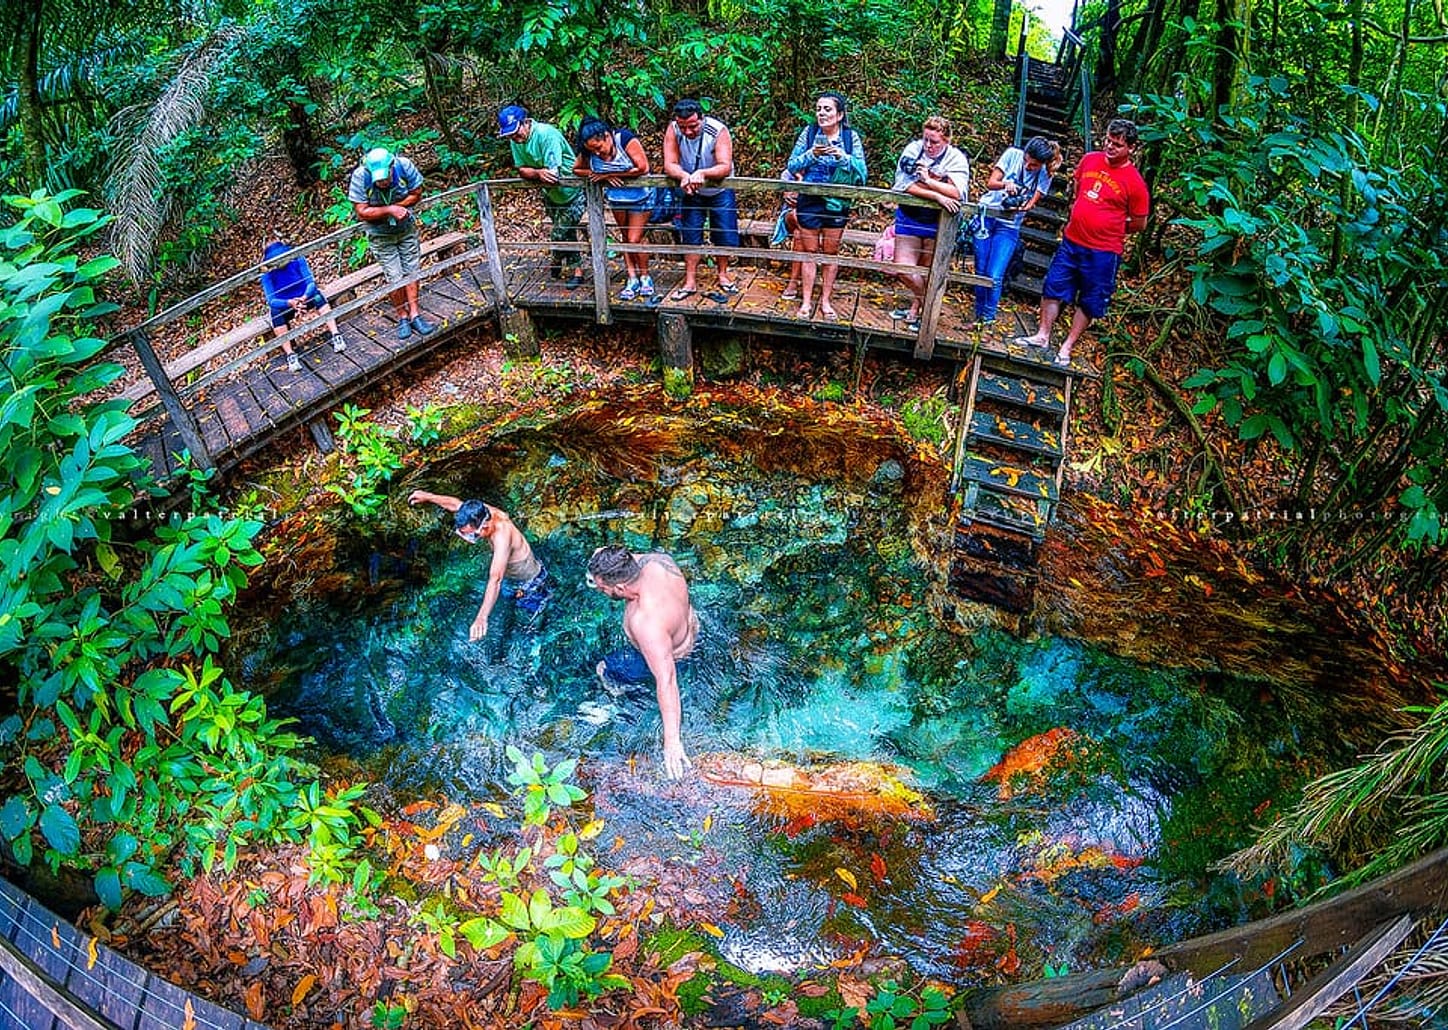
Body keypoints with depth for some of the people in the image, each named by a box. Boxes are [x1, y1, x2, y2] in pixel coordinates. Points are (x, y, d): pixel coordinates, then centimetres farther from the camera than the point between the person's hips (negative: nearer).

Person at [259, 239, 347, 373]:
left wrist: (305, 297, -41)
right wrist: (289, 303, -42)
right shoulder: (267, 274, -13)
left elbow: (311, 282, -18)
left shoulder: (297, 259, -14)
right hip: (283, 303, 1)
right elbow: (271, 300, -19)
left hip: (304, 296, -1)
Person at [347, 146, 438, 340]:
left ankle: (414, 315, 16)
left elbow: (417, 193, -10)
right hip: (380, 234, -2)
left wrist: (396, 206, -22)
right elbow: (362, 212, -23)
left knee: (411, 271, 6)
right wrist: (389, 210, -30)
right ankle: (402, 318, 15)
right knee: (395, 278, -1)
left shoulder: (404, 166, -23)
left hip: (406, 228, 2)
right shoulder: (360, 177, -26)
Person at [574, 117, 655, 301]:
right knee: (626, 238, 11)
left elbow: (643, 168, -31)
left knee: (634, 239, -6)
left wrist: (610, 174, -25)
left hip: (639, 195, -5)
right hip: (616, 196, 5)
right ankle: (632, 279, 19)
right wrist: (598, 175, -19)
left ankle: (645, 277, 14)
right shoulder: (588, 151, -13)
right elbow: (577, 169, -1)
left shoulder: (625, 139, -28)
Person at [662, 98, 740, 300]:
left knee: (725, 235, 2)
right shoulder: (673, 130, -20)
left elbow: (725, 167, -34)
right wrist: (684, 176, -46)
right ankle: (690, 282, 10)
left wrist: (702, 173, -52)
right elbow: (669, 165, -24)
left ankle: (723, 275, 23)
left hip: (720, 192, -1)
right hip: (691, 193, 2)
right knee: (690, 236, 2)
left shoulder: (718, 130, -27)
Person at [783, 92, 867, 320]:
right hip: (809, 201, 0)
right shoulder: (808, 133, -2)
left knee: (831, 252, 9)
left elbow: (862, 173, -8)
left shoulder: (851, 137, -3)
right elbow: (791, 167, -3)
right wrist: (811, 154, -19)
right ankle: (806, 301, 15)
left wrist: (843, 156, -22)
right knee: (809, 251, 6)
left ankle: (826, 300, 20)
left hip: (837, 203, 0)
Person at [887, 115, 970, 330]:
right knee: (903, 268, -4)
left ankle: (917, 308, 29)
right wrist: (937, 195, -26)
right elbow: (904, 184, -19)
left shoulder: (957, 159, -10)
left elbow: (958, 193, -25)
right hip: (909, 217, 2)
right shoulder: (913, 149, -7)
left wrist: (927, 181, -27)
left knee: (926, 272, 9)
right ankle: (925, 303, 20)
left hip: (937, 223, -2)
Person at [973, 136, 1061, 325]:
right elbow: (990, 183, -7)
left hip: (1009, 226, -1)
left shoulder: (1045, 174, -7)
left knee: (995, 277, -10)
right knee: (980, 272, 5)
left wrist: (1019, 207, -28)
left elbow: (1030, 203, -5)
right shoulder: (1013, 154, -8)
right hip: (986, 216, 1)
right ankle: (978, 315, 22)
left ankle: (988, 320, 5)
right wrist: (1005, 184, -29)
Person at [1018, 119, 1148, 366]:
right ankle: (1043, 336, 23)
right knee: (1053, 286, 9)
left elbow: (1139, 224, -5)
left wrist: (1110, 228, 4)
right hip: (1071, 241, 5)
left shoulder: (1134, 183, -14)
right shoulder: (1090, 160, 0)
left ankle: (1067, 347, 16)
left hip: (1103, 252, -5)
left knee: (1089, 302, 6)